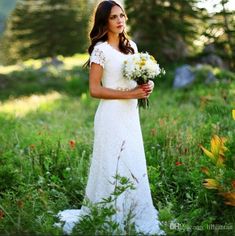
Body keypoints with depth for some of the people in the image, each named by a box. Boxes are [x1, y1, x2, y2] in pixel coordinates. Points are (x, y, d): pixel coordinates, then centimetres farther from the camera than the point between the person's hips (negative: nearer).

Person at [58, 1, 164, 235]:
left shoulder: (131, 46, 12)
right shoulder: (101, 49, -9)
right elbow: (94, 89, -13)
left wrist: (146, 86, 0)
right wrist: (129, 94, -17)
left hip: (131, 115, 7)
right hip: (112, 116, -7)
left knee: (136, 167, 10)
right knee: (113, 169, -2)